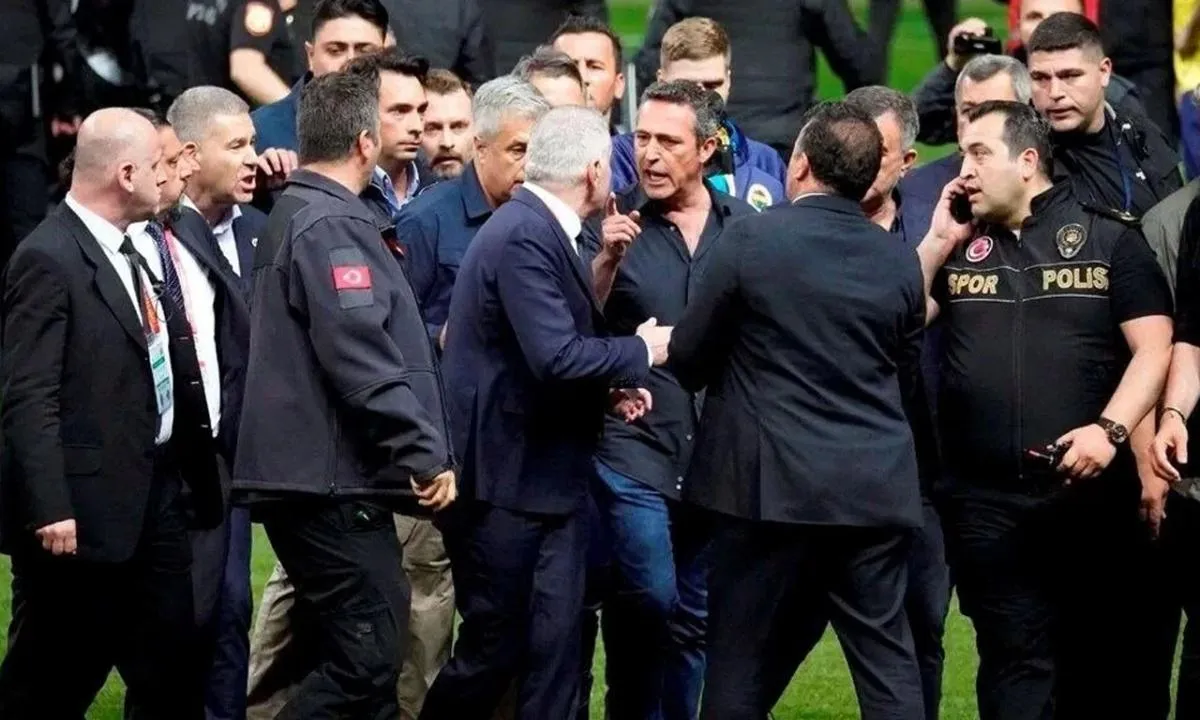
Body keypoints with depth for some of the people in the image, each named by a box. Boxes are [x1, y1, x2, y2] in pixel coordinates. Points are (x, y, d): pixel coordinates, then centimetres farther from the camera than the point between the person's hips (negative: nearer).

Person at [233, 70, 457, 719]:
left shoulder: (291, 217, 18)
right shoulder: (334, 227, -14)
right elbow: (362, 361, -22)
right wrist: (425, 455, -18)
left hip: (305, 477, 11)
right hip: (336, 483, -11)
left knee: (353, 661, 12)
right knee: (367, 661, -12)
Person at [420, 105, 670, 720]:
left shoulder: (540, 230, 11)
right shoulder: (524, 239, -20)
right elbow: (558, 359, -28)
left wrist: (608, 385, 4)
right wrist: (641, 352, -13)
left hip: (549, 479, 9)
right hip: (507, 481, -9)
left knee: (554, 645, 5)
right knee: (495, 647, 1)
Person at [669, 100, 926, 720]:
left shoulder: (750, 239, -7)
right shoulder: (899, 261, 3)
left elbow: (688, 357, -1)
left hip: (771, 484, -3)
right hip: (875, 490, 3)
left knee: (742, 668, 4)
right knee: (888, 667, 5)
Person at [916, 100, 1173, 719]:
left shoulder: (1108, 238, 4)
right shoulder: (956, 246, 14)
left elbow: (1153, 347, -2)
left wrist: (1110, 429, -16)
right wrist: (938, 242, 1)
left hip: (1093, 490, -2)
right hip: (985, 500, 2)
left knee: (1105, 666, 5)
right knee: (1015, 665, 1)